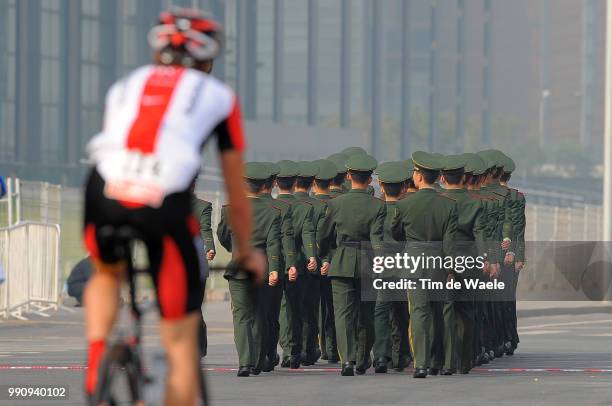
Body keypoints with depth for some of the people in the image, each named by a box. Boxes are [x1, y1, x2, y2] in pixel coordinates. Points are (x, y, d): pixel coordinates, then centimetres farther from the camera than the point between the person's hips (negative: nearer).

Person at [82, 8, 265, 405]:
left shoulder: (126, 85, 30)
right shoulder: (219, 97, 23)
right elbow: (237, 192, 28)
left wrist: (110, 219, 57)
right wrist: (246, 252, 42)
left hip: (106, 194, 2)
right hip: (165, 204, -2)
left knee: (107, 273, 35)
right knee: (182, 343, 11)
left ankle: (95, 355, 13)